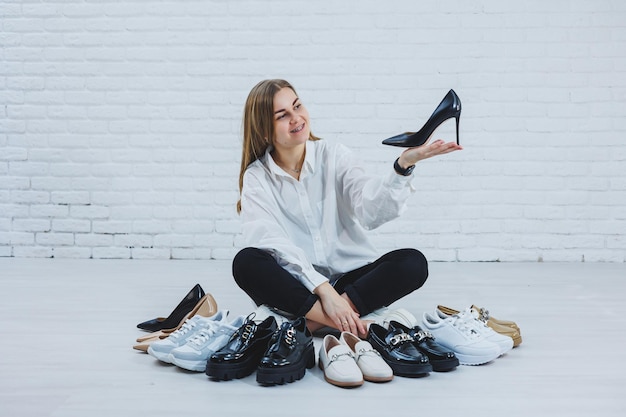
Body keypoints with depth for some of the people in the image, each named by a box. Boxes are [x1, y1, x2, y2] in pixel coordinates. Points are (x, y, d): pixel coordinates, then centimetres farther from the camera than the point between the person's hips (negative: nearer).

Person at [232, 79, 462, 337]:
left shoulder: (334, 156, 2)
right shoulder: (256, 178, -1)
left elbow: (371, 208, -16)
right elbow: (270, 242, -16)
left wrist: (404, 165, -34)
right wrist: (324, 289, -28)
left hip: (350, 279, 2)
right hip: (297, 288, -1)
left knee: (413, 262, -23)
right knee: (245, 262, -30)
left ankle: (314, 322, -27)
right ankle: (347, 326, -30)